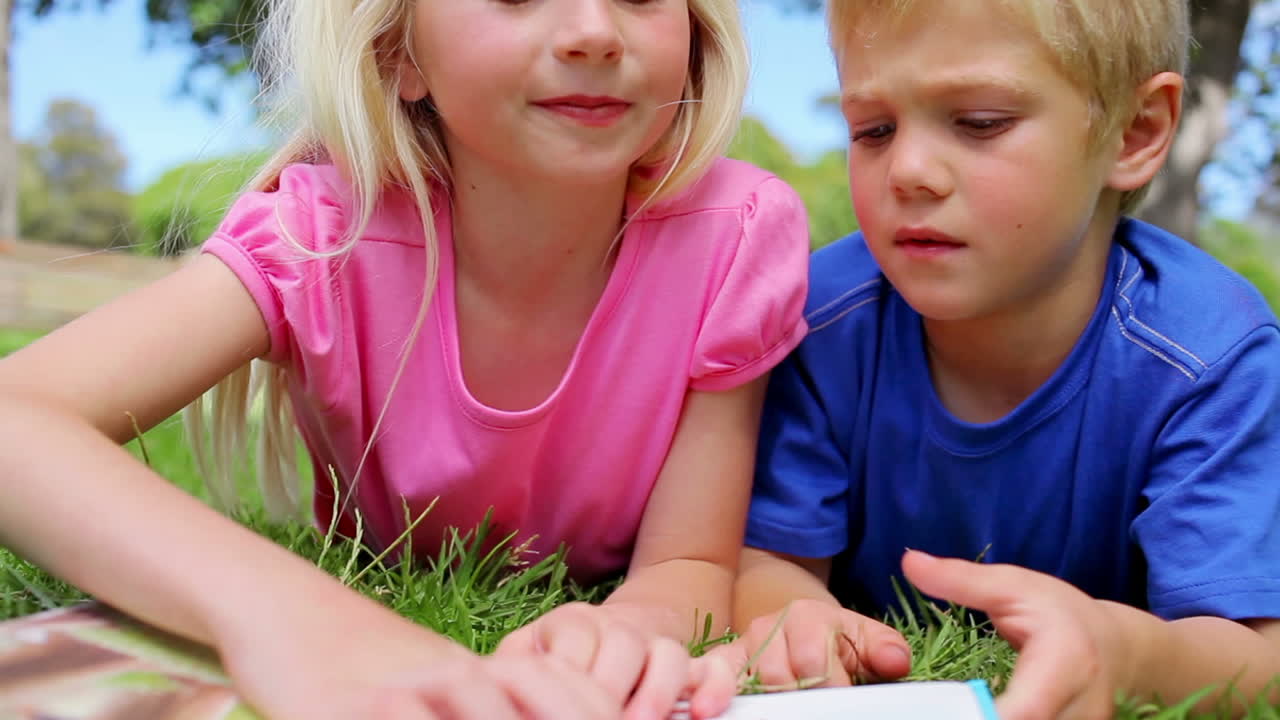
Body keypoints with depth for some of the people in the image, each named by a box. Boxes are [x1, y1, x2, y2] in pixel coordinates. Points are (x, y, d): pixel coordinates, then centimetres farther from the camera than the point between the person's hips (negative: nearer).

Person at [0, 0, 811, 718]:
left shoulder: (737, 237, -19)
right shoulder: (327, 235, -21)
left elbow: (692, 565, -15)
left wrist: (635, 633, -39)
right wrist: (276, 609, -51)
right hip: (370, 632, -1)